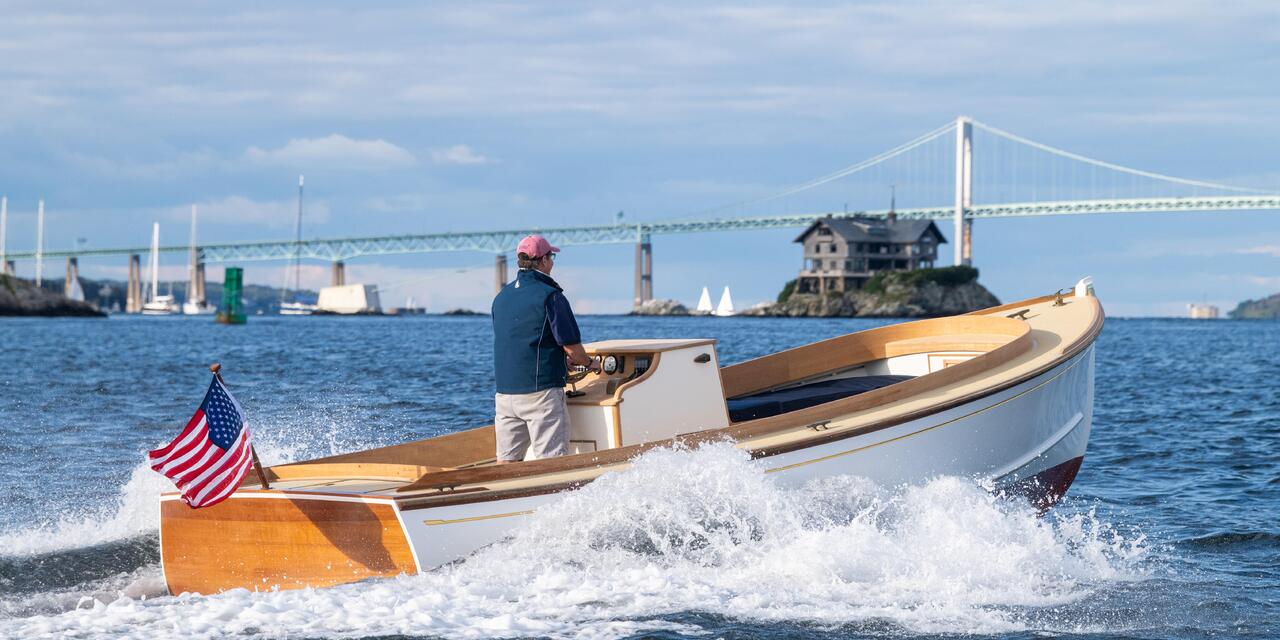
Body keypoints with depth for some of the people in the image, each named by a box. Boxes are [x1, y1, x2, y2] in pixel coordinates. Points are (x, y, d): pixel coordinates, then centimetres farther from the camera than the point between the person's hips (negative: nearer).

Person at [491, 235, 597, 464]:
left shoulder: (501, 297, 13)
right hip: (541, 392, -6)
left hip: (504, 391, 7)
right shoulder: (550, 296, -10)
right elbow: (572, 347, -11)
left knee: (507, 461, 8)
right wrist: (588, 363, 12)